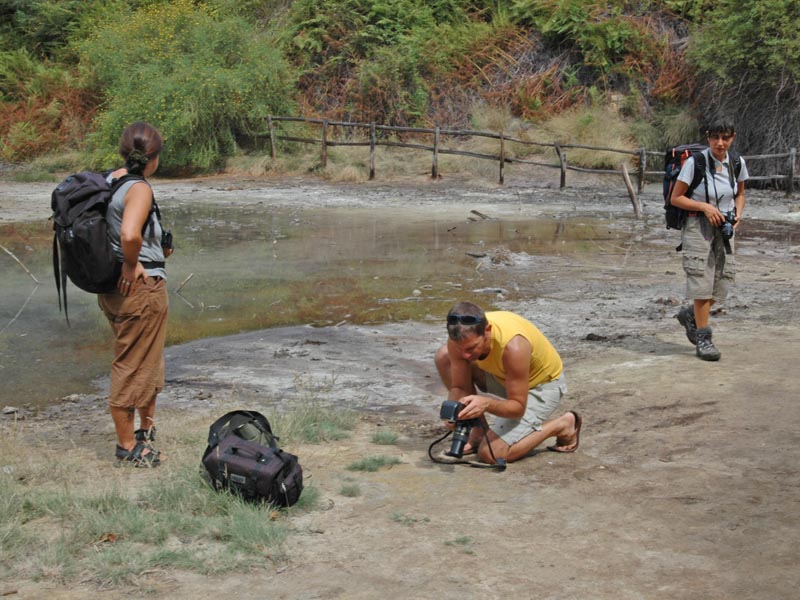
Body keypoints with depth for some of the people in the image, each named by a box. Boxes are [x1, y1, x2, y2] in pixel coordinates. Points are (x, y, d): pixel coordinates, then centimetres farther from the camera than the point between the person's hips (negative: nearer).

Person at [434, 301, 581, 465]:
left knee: (492, 454, -18)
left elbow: (518, 407, -30)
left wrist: (486, 404, -48)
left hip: (542, 384, -6)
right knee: (444, 357, -11)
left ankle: (562, 425, 3)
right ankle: (480, 431, 1)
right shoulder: (462, 337, -25)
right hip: (504, 376, 6)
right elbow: (459, 388, -13)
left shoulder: (513, 345, -41)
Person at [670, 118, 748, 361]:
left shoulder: (737, 163, 2)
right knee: (702, 279, -9)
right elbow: (675, 198, -8)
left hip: (723, 227, 5)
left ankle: (690, 314, 29)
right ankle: (703, 339, 0)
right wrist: (705, 207, -18)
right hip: (698, 225, -5)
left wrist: (738, 213, -2)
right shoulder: (695, 162, -13)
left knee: (724, 278, 2)